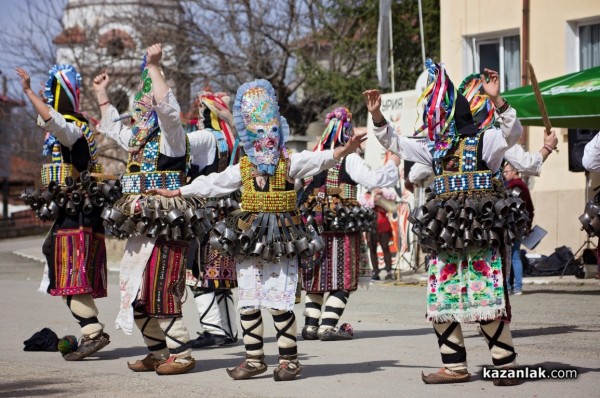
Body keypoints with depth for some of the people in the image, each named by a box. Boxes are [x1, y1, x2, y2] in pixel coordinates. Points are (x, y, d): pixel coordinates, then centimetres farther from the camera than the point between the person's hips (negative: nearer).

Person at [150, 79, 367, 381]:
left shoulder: (290, 163, -1)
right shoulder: (242, 168, 9)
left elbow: (317, 160, -17)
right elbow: (209, 184, 16)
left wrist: (343, 151, -35)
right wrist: (175, 193, 18)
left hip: (282, 242, -4)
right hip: (249, 242, 4)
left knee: (279, 304, -9)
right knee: (247, 304, 6)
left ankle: (289, 360, 0)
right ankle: (254, 359, 15)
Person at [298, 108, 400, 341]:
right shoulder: (349, 159, -9)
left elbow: (304, 191, 12)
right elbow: (373, 180, -14)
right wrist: (392, 164, 0)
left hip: (314, 228, 6)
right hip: (343, 229, -6)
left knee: (316, 278, 13)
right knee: (341, 280, 0)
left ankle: (311, 325, 13)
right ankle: (327, 326, -7)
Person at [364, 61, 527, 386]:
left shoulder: (484, 141, -2)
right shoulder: (436, 148, 16)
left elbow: (513, 133, -21)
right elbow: (394, 143, 21)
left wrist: (496, 99, -33)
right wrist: (376, 115, 9)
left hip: (481, 233, -7)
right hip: (446, 234, 7)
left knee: (487, 299, -10)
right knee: (441, 300, 5)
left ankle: (505, 365, -3)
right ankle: (455, 367, 12)